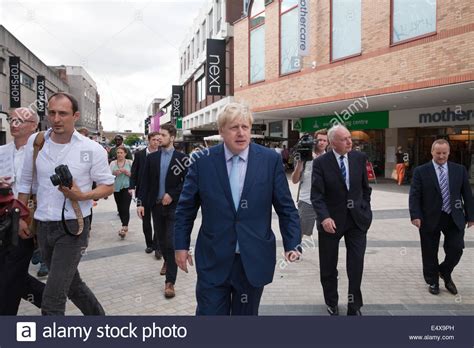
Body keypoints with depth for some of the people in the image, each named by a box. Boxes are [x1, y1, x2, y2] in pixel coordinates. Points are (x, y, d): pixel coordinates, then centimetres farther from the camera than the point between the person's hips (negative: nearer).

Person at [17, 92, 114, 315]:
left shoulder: (92, 149, -9)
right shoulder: (35, 142, 2)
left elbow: (108, 186, -2)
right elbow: (26, 182, 13)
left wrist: (82, 196, -20)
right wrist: (21, 217, 10)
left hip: (73, 227, -5)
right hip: (43, 227, 5)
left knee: (52, 301, -8)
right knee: (71, 283, 21)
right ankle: (99, 317, 43)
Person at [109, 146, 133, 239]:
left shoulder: (130, 163, -1)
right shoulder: (113, 163, 5)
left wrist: (127, 172, -16)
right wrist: (114, 173, -14)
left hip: (127, 188, -3)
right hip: (116, 188, 4)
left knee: (125, 208, -12)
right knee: (120, 209, 10)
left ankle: (124, 228, -12)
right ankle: (125, 226, 25)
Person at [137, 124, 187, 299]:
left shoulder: (181, 158, -5)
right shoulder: (152, 157, 5)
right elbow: (145, 182, 3)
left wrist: (172, 194, -14)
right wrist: (141, 202, -5)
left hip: (173, 206, -4)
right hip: (156, 205, 4)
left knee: (171, 242, -7)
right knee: (161, 238, 18)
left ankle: (170, 282, -3)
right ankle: (167, 260, 47)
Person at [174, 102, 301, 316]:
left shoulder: (270, 160, -4)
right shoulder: (203, 161, -3)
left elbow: (285, 207, 0)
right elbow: (186, 207, 5)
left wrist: (292, 244, -8)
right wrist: (181, 245, 6)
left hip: (254, 260, 1)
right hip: (213, 260, 0)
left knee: (246, 314, 16)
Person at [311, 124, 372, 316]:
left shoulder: (360, 158, 0)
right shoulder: (320, 163, -10)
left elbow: (365, 187, 10)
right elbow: (316, 194, -14)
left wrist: (365, 210, 6)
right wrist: (324, 217, -26)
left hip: (357, 218, 2)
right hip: (331, 220, -2)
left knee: (356, 264, 2)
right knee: (328, 266, 11)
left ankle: (354, 306, 18)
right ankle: (331, 303, 32)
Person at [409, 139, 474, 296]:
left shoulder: (459, 170, 5)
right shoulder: (421, 171, -3)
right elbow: (414, 195, -6)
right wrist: (415, 215, -16)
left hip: (454, 218, 2)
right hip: (430, 218, -2)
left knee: (456, 248, -2)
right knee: (430, 253, 7)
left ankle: (445, 273, 28)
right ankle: (432, 281, 27)